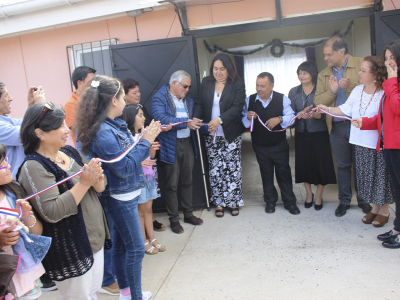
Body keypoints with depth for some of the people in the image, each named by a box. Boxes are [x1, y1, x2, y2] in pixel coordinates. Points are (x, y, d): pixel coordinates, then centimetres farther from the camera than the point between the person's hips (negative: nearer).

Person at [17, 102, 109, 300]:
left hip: (94, 239, 7)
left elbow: (99, 188, 6)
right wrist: (83, 183, -28)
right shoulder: (33, 167, -19)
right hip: (69, 251, -7)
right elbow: (51, 212, -27)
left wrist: (97, 180, -17)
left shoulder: (70, 152, 2)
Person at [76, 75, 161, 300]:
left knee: (121, 245, 21)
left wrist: (146, 140, 0)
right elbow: (124, 168, -23)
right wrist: (146, 142, -19)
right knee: (136, 249, 3)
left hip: (126, 195, 9)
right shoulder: (103, 133, -25)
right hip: (120, 198, -9)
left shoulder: (115, 124, 3)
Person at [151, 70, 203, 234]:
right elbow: (161, 119, -25)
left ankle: (188, 214, 31)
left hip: (187, 144, 7)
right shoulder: (159, 98, -9)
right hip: (170, 146, -6)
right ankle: (174, 219, 18)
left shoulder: (188, 99, 14)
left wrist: (196, 123, -3)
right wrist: (186, 123, -25)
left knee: (187, 182, 17)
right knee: (171, 185, 4)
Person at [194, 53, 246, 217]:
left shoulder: (237, 84, -4)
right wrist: (196, 118, -14)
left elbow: (237, 107, -13)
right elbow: (199, 104, 6)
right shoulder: (206, 83, 7)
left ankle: (233, 201, 19)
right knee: (214, 169, 8)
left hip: (231, 134, -3)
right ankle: (218, 203, 20)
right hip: (211, 135, 3)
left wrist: (220, 120, -26)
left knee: (232, 168, 3)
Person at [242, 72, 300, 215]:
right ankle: (270, 201, 29)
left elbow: (291, 116, -6)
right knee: (266, 174, 13)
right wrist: (248, 117, -22)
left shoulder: (282, 99, -5)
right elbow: (243, 121, 2)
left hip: (279, 145, -1)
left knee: (284, 172, 7)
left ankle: (290, 202, 21)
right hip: (260, 146, 1)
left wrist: (280, 119, -26)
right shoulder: (249, 100, -1)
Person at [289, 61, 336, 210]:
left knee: (320, 163, 2)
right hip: (301, 134, 3)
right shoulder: (294, 92, 7)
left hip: (319, 133, -3)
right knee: (304, 163, 7)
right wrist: (302, 114, -19)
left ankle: (319, 196, 19)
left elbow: (323, 114, -9)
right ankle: (309, 194, 27)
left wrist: (313, 114, -30)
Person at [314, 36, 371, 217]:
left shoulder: (362, 65, -2)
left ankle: (363, 199, 26)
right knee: (343, 165, 11)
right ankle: (344, 201, 24)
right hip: (337, 127, 3)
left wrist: (350, 87, -19)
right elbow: (318, 101, 3)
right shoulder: (323, 75, 9)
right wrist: (331, 91, -13)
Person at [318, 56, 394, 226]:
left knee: (381, 176, 5)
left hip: (378, 143, -6)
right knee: (367, 176, 15)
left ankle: (384, 211, 24)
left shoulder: (384, 93, -15)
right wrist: (328, 109, -2)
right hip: (361, 142, 6)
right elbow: (346, 109, 7)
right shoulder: (358, 90, 5)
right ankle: (375, 208, 31)